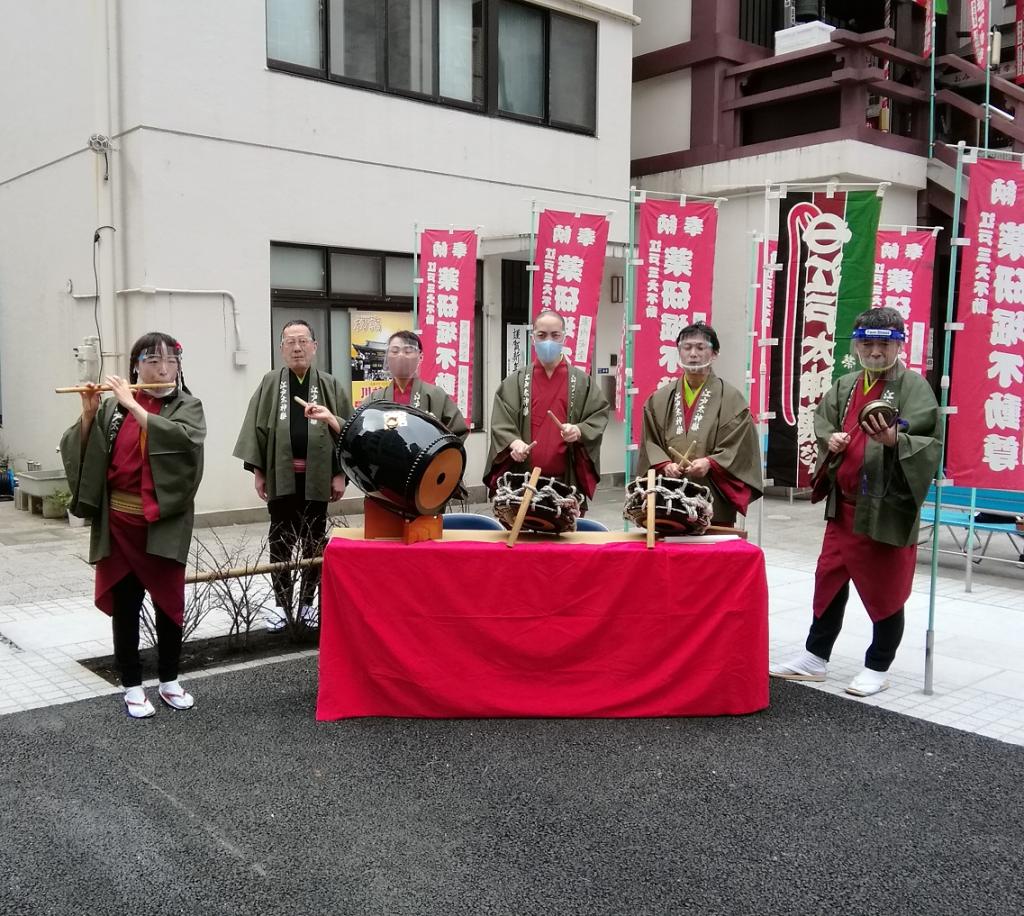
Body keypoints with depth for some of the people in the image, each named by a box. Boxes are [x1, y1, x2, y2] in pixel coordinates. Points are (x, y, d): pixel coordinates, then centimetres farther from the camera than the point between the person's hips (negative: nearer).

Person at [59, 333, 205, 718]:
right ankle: (132, 686, 19)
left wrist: (133, 405, -21)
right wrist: (88, 415, -14)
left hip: (165, 524, -1)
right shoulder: (112, 407, 5)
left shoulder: (187, 407, -1)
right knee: (124, 604, 7)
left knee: (169, 601, 8)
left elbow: (181, 438, -23)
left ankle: (169, 681, 24)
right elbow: (79, 453, 2)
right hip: (119, 522, 1)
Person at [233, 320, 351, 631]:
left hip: (317, 476, 0)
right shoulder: (270, 384, 4)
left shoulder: (330, 386, 3)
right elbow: (257, 428, 3)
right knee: (280, 541, 6)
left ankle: (308, 601, 19)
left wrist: (340, 473, -5)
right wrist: (257, 471, -3)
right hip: (280, 475, 0)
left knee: (313, 541, 8)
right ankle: (281, 602, 15)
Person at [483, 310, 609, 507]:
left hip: (568, 480, 0)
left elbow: (598, 417, 3)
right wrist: (514, 442, -19)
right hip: (523, 478, 0)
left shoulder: (582, 381, 8)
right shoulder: (516, 382, 7)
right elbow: (500, 422, 1)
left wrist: (579, 431, -17)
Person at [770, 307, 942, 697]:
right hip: (843, 504, 6)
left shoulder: (914, 386, -8)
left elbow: (931, 443, -14)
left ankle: (878, 667, 22)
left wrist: (895, 439, -31)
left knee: (884, 588, 7)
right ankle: (815, 657, 26)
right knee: (829, 580, 13)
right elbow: (822, 422, 19)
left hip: (887, 506, -6)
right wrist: (830, 438, -2)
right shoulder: (845, 386, 11)